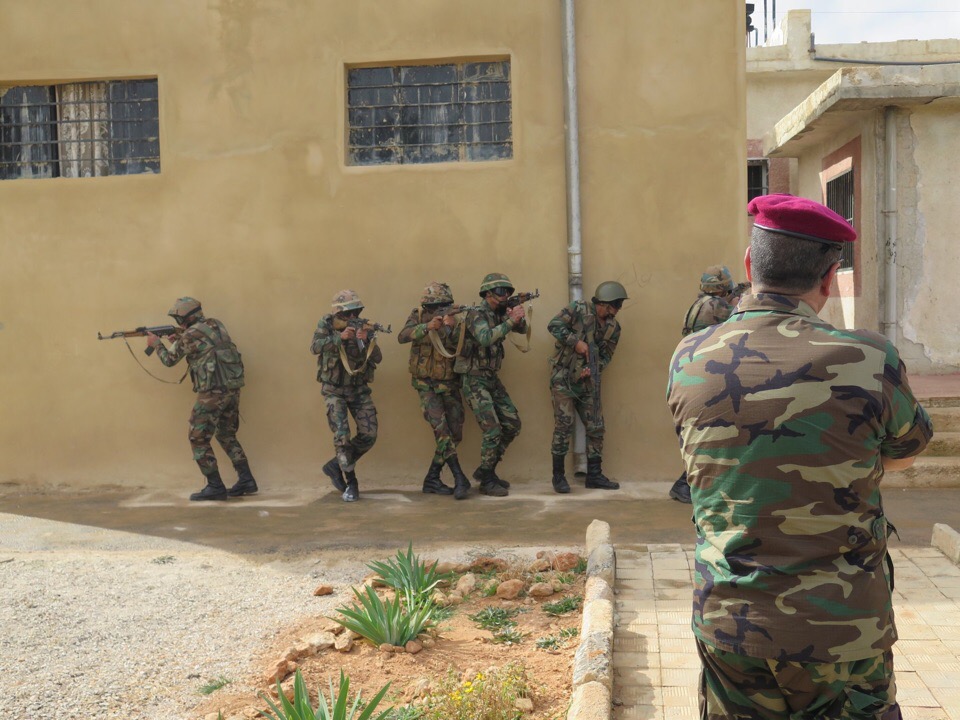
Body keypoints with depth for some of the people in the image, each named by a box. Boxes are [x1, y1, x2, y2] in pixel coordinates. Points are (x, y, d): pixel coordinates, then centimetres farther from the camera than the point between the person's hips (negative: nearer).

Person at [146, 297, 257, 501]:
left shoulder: (190, 334, -7)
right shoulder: (216, 325, 14)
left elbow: (170, 360, 7)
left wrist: (156, 343, 24)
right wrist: (179, 340, 24)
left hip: (213, 392, -8)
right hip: (233, 388, 8)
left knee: (198, 439, 3)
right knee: (227, 436, 20)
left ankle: (215, 487, 1)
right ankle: (246, 480, 16)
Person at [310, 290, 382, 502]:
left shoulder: (363, 327, -2)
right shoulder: (326, 325, -7)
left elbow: (377, 358, -11)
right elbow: (315, 347, -25)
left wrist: (366, 340, -28)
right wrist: (340, 337, -35)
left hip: (359, 389, 3)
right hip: (334, 390, -3)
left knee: (369, 435, -2)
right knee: (342, 436, -11)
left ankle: (337, 465, 19)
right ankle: (350, 483, 3)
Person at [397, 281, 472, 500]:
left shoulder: (452, 321, -3)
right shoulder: (418, 317, -5)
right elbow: (403, 336, -23)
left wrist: (452, 328, -33)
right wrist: (428, 327, -37)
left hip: (449, 385, 3)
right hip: (426, 385, -3)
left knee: (454, 434, 1)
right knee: (441, 428, -18)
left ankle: (432, 480, 12)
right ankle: (460, 478, -16)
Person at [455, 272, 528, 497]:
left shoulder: (499, 313, 7)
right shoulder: (476, 313, -16)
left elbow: (522, 329, 13)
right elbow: (485, 338, -34)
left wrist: (518, 317, -8)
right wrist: (510, 320, -31)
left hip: (492, 378, 8)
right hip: (474, 380, -8)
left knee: (513, 425, 8)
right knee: (493, 430, -11)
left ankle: (486, 470, 20)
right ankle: (486, 481, 3)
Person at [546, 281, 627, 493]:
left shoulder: (613, 328, 5)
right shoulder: (577, 310, -10)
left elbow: (606, 357, 8)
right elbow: (554, 325, -17)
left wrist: (592, 369, -12)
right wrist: (576, 342, -23)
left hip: (588, 381, 6)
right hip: (563, 378, -6)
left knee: (596, 427, 6)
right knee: (564, 425, -8)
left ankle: (594, 475, 17)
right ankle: (558, 476, 3)